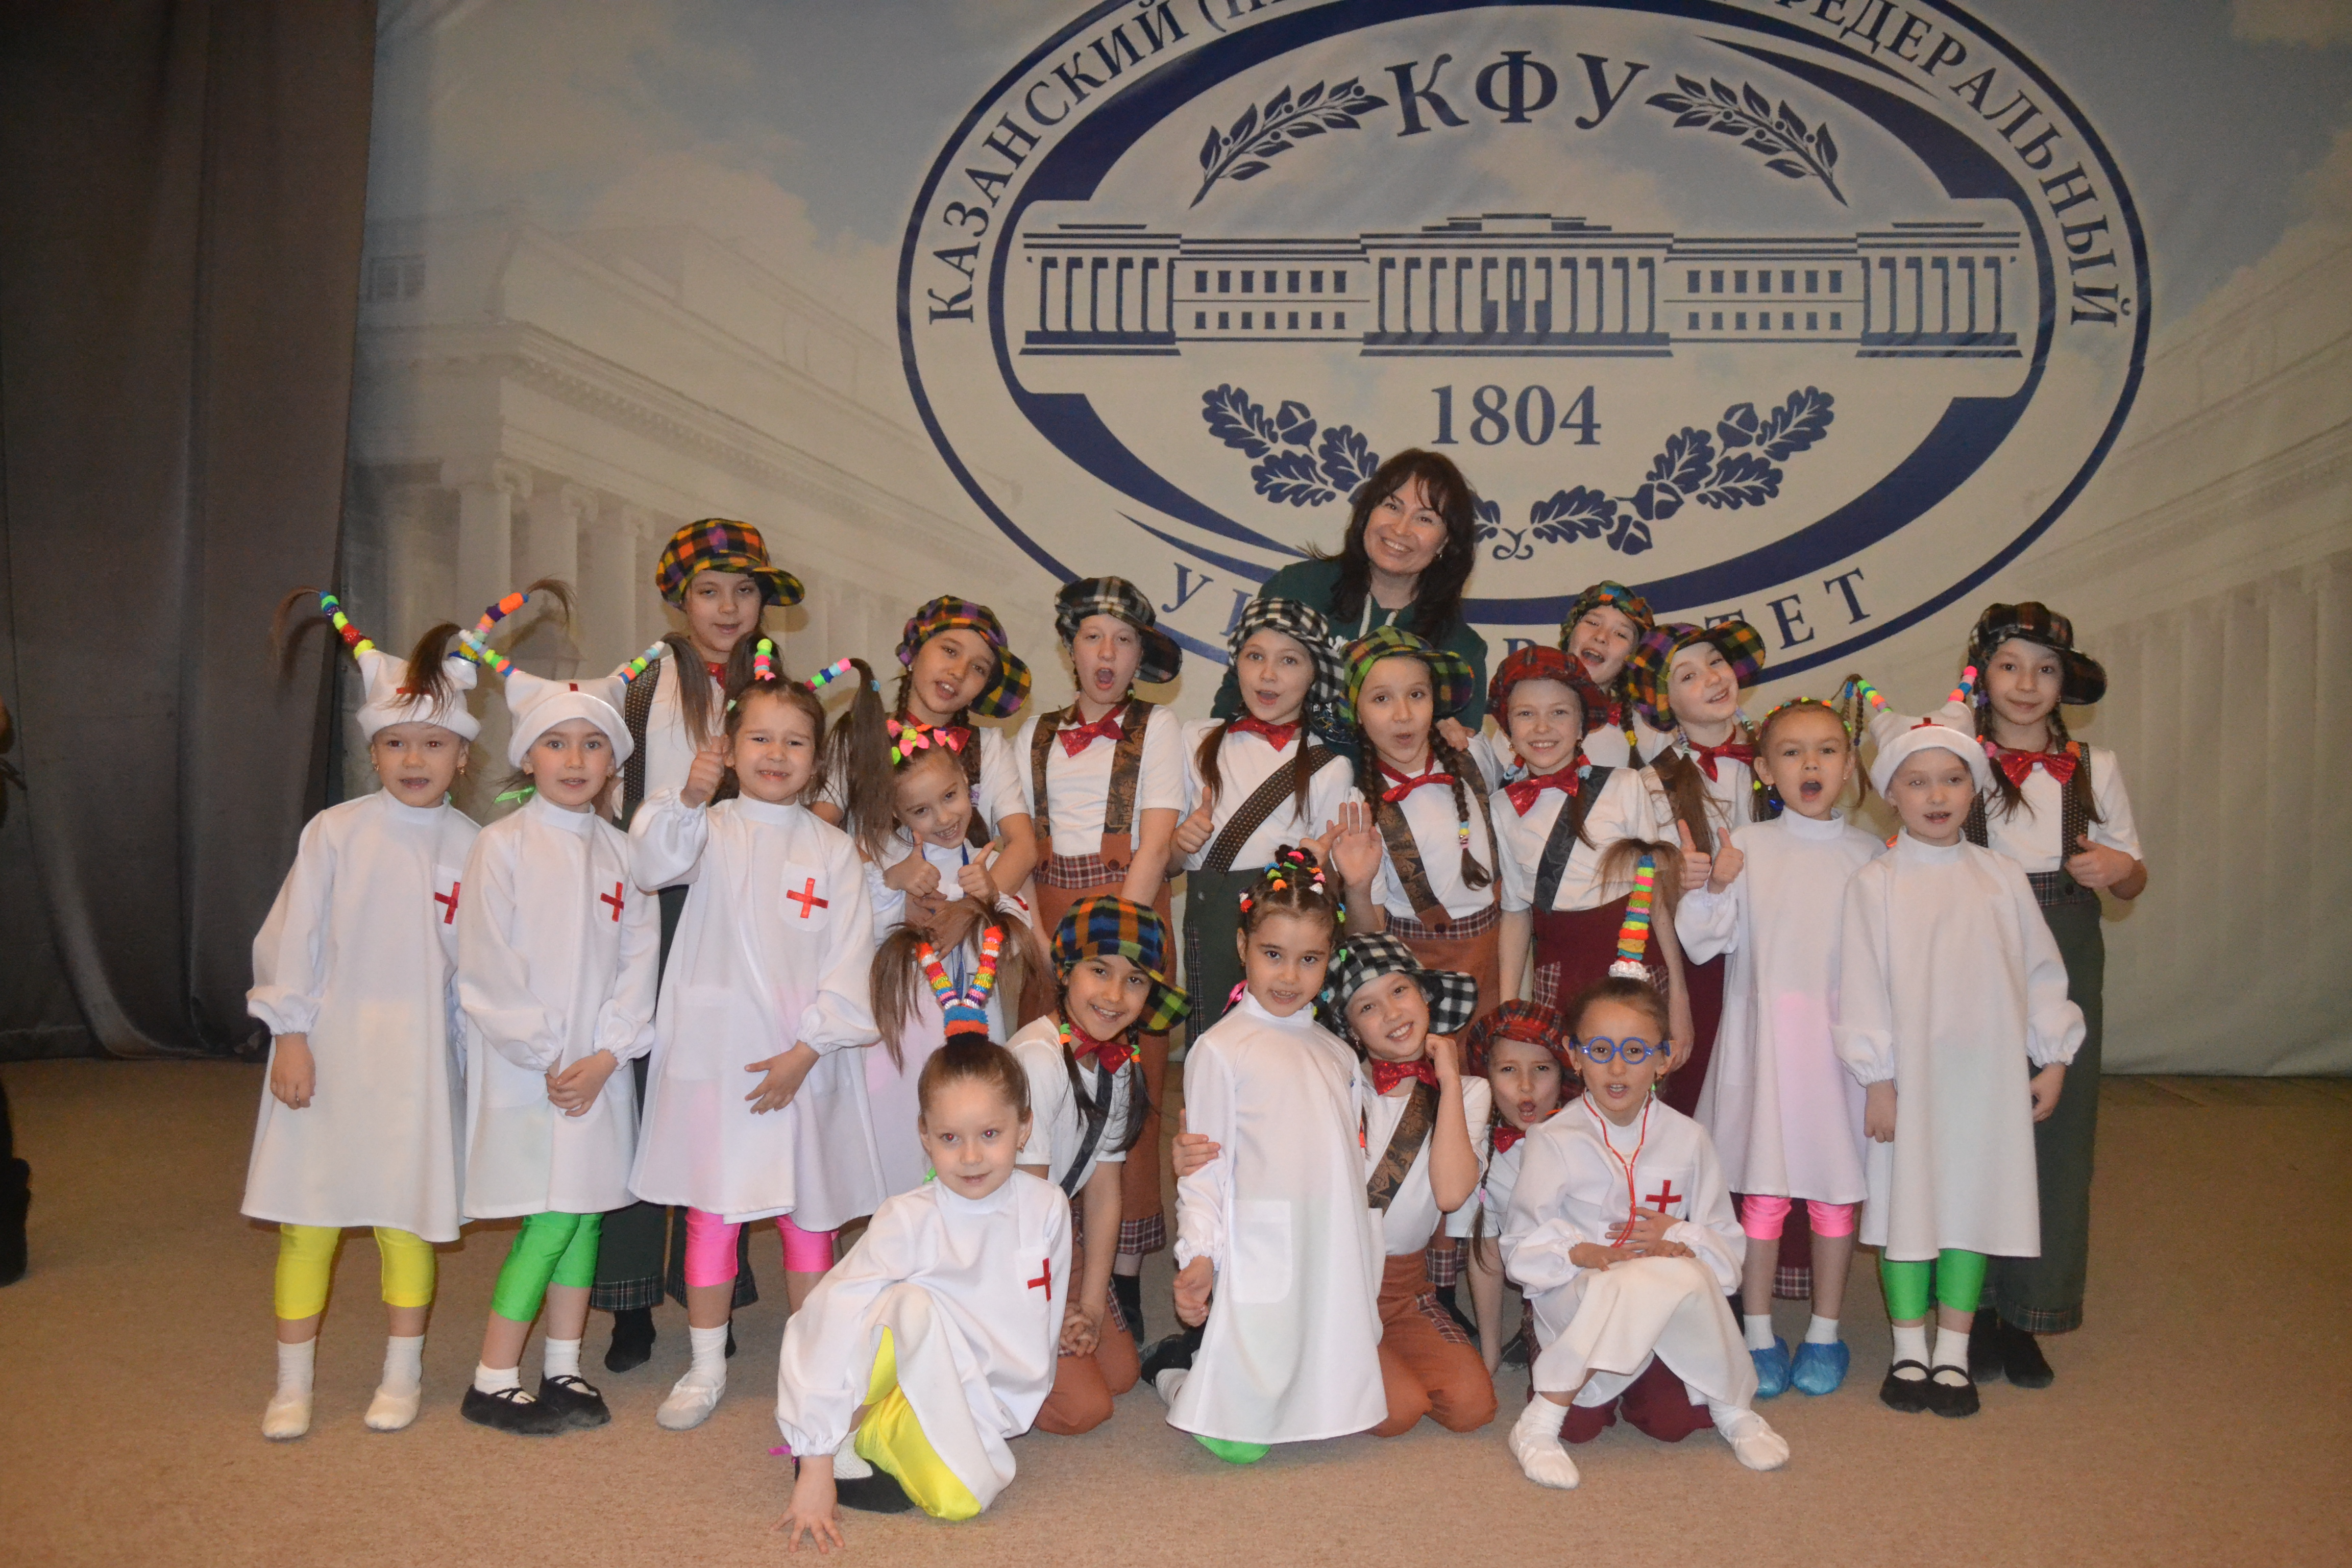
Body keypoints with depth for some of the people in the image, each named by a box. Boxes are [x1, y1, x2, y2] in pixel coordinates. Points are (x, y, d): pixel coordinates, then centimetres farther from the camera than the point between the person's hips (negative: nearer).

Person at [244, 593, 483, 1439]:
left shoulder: (472, 846, -1)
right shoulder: (335, 832, -3)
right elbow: (291, 936, -1)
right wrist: (290, 1036, -4)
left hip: (420, 1054, 0)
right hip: (328, 1045, 0)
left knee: (407, 1220, 7)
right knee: (306, 1219, 6)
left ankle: (402, 1375, 25)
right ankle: (292, 1384, 22)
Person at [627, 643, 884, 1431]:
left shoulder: (832, 848, 3)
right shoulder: (710, 829, 1)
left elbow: (849, 959, -1)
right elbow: (651, 865, -20)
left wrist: (807, 1050, -9)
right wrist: (687, 797, -37)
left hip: (803, 1061, 1)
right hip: (714, 1053, -1)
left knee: (810, 1212, 8)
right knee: (712, 1210, 7)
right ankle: (706, 1367, 21)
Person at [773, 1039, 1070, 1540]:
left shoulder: (1047, 1208, -8)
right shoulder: (909, 1219, -17)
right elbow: (829, 1321, -22)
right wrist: (815, 1469, -25)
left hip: (981, 1408, 3)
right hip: (911, 1381, -3)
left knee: (963, 1497, -28)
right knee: (913, 1305, -32)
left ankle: (875, 1437, -1)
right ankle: (840, 1442, -14)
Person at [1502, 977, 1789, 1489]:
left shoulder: (1685, 1138, 3)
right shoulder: (1555, 1140, -5)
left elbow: (1726, 1248, 7)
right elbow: (1523, 1250, -5)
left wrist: (1678, 1239, -16)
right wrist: (1588, 1254, -24)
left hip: (1672, 1314, 2)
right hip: (1575, 1300, -2)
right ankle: (1539, 1425, -13)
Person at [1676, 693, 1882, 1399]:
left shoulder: (1869, 854, 5)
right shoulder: (1747, 844, 1)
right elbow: (1702, 943, -2)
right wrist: (1715, 888, -19)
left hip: (1843, 1038, 1)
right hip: (1763, 1038, -1)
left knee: (1838, 1194, 8)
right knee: (1763, 1194, 4)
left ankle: (1825, 1333, 24)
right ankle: (1758, 1335, 18)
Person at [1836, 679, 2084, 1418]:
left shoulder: (2002, 877, 4)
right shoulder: (1875, 884, -4)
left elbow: (2041, 970, 9)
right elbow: (1863, 985, -6)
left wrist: (2051, 1058, 6)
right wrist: (1877, 1078, -9)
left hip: (1990, 1074, 2)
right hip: (1909, 1075, -2)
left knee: (1976, 1200, 8)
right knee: (1907, 1202, 4)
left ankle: (1954, 1355, 21)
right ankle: (1909, 1352, 20)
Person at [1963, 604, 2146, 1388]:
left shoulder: (2095, 768, 9)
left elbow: (2133, 879, 12)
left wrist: (2121, 868, -9)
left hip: (2064, 966, 2)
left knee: (2057, 1130, 4)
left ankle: (2027, 1312, 17)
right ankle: (1972, 1305, 14)